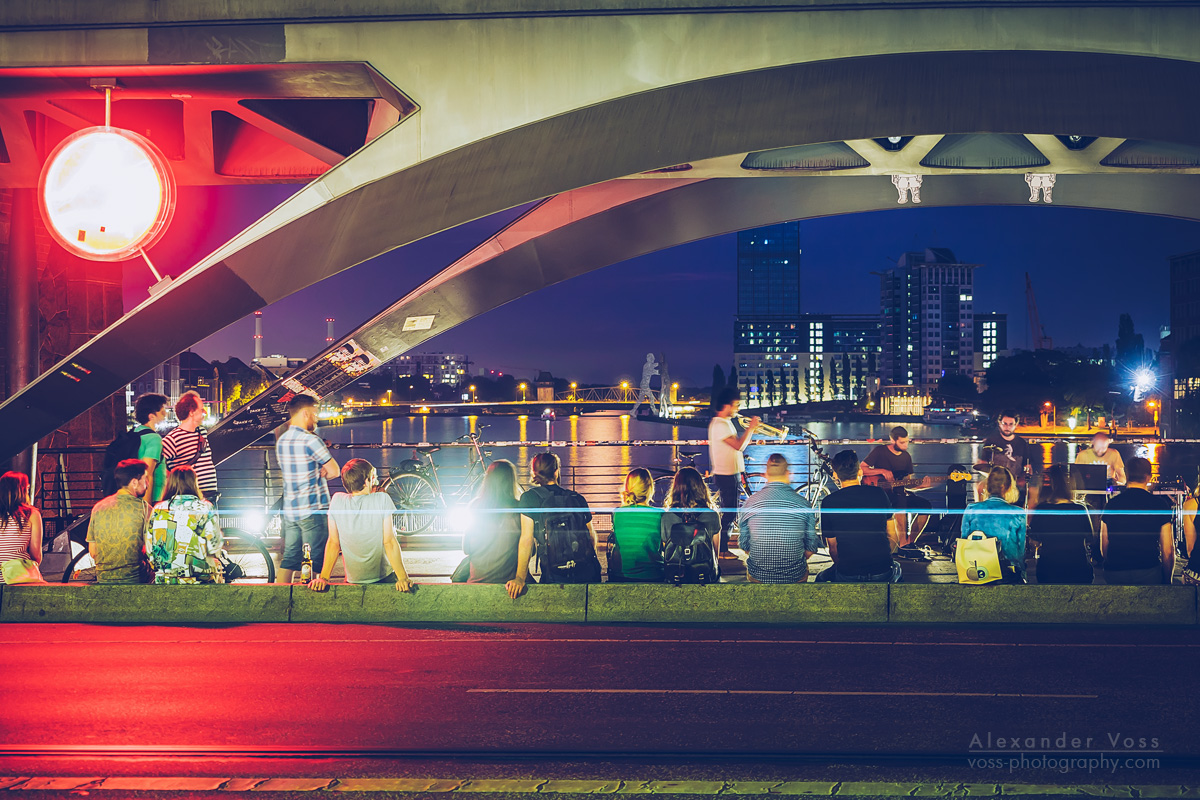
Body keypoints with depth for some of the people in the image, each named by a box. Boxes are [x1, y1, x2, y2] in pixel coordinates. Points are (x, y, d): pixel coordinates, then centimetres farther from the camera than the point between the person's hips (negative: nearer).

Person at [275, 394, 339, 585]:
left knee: (289, 558, 10)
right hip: (313, 510, -8)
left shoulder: (281, 440, 10)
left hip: (289, 510, 8)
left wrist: (319, 471, 3)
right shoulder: (310, 441, -16)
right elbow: (334, 472, -12)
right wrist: (323, 472, 5)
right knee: (316, 561, -2)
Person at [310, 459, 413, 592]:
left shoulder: (337, 501, -8)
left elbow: (333, 543, -6)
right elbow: (389, 542, -17)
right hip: (384, 576, -4)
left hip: (353, 581, 4)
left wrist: (323, 578, -2)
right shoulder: (382, 499, -15)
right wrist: (403, 578, -16)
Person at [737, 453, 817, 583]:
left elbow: (743, 545, 4)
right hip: (796, 577, -1)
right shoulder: (802, 503, -8)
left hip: (758, 577, 1)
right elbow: (810, 549, -2)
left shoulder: (749, 503, -6)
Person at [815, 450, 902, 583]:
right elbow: (894, 538, 7)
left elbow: (833, 547, 2)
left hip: (848, 577, -1)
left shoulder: (828, 503, -4)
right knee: (896, 567, 36)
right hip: (883, 575, 1)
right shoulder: (879, 494, 0)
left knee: (821, 579, 31)